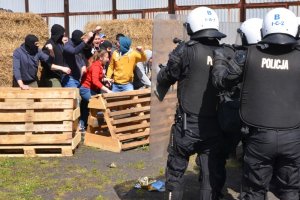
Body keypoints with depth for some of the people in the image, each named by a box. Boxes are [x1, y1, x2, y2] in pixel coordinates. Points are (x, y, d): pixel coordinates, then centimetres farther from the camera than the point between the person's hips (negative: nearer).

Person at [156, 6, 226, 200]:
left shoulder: (186, 50, -11)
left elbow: (165, 79, 0)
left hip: (188, 124, -3)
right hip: (215, 125, 4)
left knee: (176, 169, 13)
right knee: (211, 173, 11)